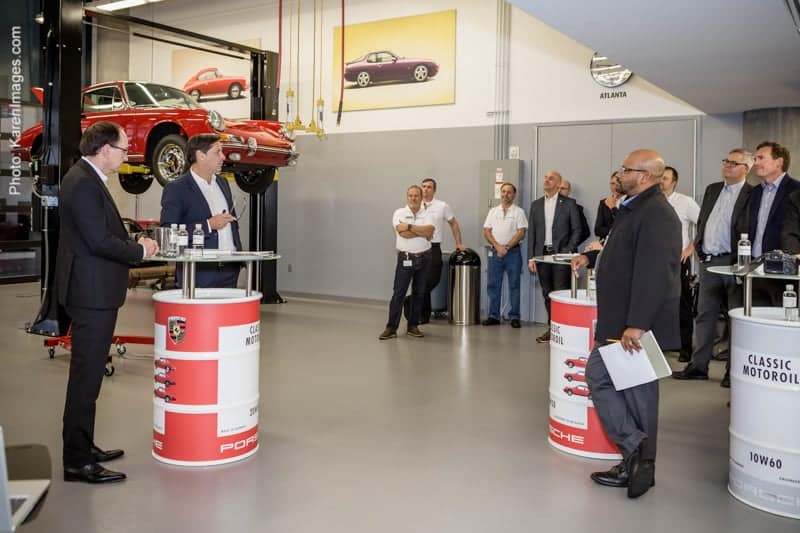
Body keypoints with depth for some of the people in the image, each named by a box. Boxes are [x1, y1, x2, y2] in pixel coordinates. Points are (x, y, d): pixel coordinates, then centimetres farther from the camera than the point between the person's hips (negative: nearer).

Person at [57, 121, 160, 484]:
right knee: (86, 375, -4)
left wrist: (132, 243, 5)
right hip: (92, 292, -11)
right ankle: (78, 461, 4)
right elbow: (99, 241, -23)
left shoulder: (87, 178, 15)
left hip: (93, 292, 11)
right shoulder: (83, 183, -17)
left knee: (87, 373, 17)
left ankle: (82, 447, 29)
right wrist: (139, 251, -10)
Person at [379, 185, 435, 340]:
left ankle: (413, 326, 18)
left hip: (424, 258, 3)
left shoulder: (427, 214, 4)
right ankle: (391, 328, 1)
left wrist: (410, 226, -17)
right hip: (405, 258, -3)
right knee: (398, 293, -3)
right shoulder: (399, 213, -2)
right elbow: (403, 233, -18)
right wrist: (423, 232, -11)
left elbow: (430, 230, -15)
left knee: (419, 294, 8)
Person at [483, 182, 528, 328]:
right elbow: (486, 232, 6)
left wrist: (507, 247, -11)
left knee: (514, 285, 1)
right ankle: (493, 316, 12)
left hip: (513, 252, -3)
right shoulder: (493, 211, 12)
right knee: (493, 285, 4)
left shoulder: (518, 211, 2)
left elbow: (521, 233, -6)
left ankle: (514, 317, 5)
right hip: (495, 251, 3)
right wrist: (498, 246, -8)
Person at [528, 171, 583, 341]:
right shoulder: (536, 205, 11)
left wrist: (568, 251, -10)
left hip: (561, 254, -4)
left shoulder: (569, 204, 0)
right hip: (542, 255, 4)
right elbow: (532, 232, 10)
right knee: (547, 294, 8)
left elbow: (577, 229, 0)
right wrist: (531, 257, 4)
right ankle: (551, 328, 16)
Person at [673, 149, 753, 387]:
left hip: (733, 263, -6)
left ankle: (734, 370, 11)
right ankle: (698, 365, 18)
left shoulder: (752, 195, -6)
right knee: (704, 314, 10)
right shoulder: (712, 190, 14)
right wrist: (699, 249, 10)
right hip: (708, 261, 6)